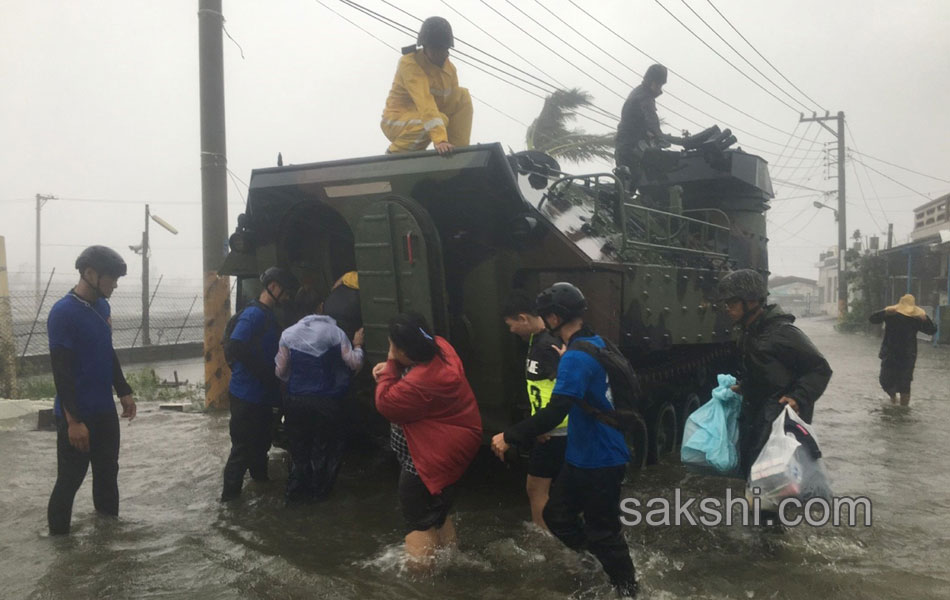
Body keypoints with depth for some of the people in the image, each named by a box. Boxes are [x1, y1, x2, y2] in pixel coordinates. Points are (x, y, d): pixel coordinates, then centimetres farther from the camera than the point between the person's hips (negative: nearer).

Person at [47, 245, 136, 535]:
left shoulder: (102, 306, 6)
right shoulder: (63, 312, -18)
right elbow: (61, 371, -20)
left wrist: (123, 392, 16)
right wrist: (73, 420, -22)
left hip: (105, 411, 8)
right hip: (76, 415, -8)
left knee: (108, 471, 18)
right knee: (70, 479, 4)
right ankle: (58, 536, 21)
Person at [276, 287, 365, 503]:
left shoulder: (288, 334, -2)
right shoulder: (334, 332, -10)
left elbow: (280, 371, 4)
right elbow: (355, 364, -9)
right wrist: (357, 345, 10)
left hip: (296, 401, 2)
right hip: (327, 402, -2)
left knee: (299, 447, 16)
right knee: (325, 448, 14)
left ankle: (296, 491, 22)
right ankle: (318, 491, 22)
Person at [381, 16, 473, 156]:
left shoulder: (450, 68, 3)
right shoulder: (409, 63, -21)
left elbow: (455, 104, 0)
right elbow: (424, 101, -34)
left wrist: (458, 145, -9)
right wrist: (440, 140, -46)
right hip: (398, 120, -7)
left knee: (463, 95, -4)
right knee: (440, 120, -35)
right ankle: (397, 152, -12)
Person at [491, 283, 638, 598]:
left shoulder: (575, 358, -25)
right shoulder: (595, 344, 5)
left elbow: (555, 412, -33)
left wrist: (510, 437, -25)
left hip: (599, 460, -9)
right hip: (586, 455, 9)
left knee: (602, 534, 6)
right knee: (557, 514, 18)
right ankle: (597, 568, 33)